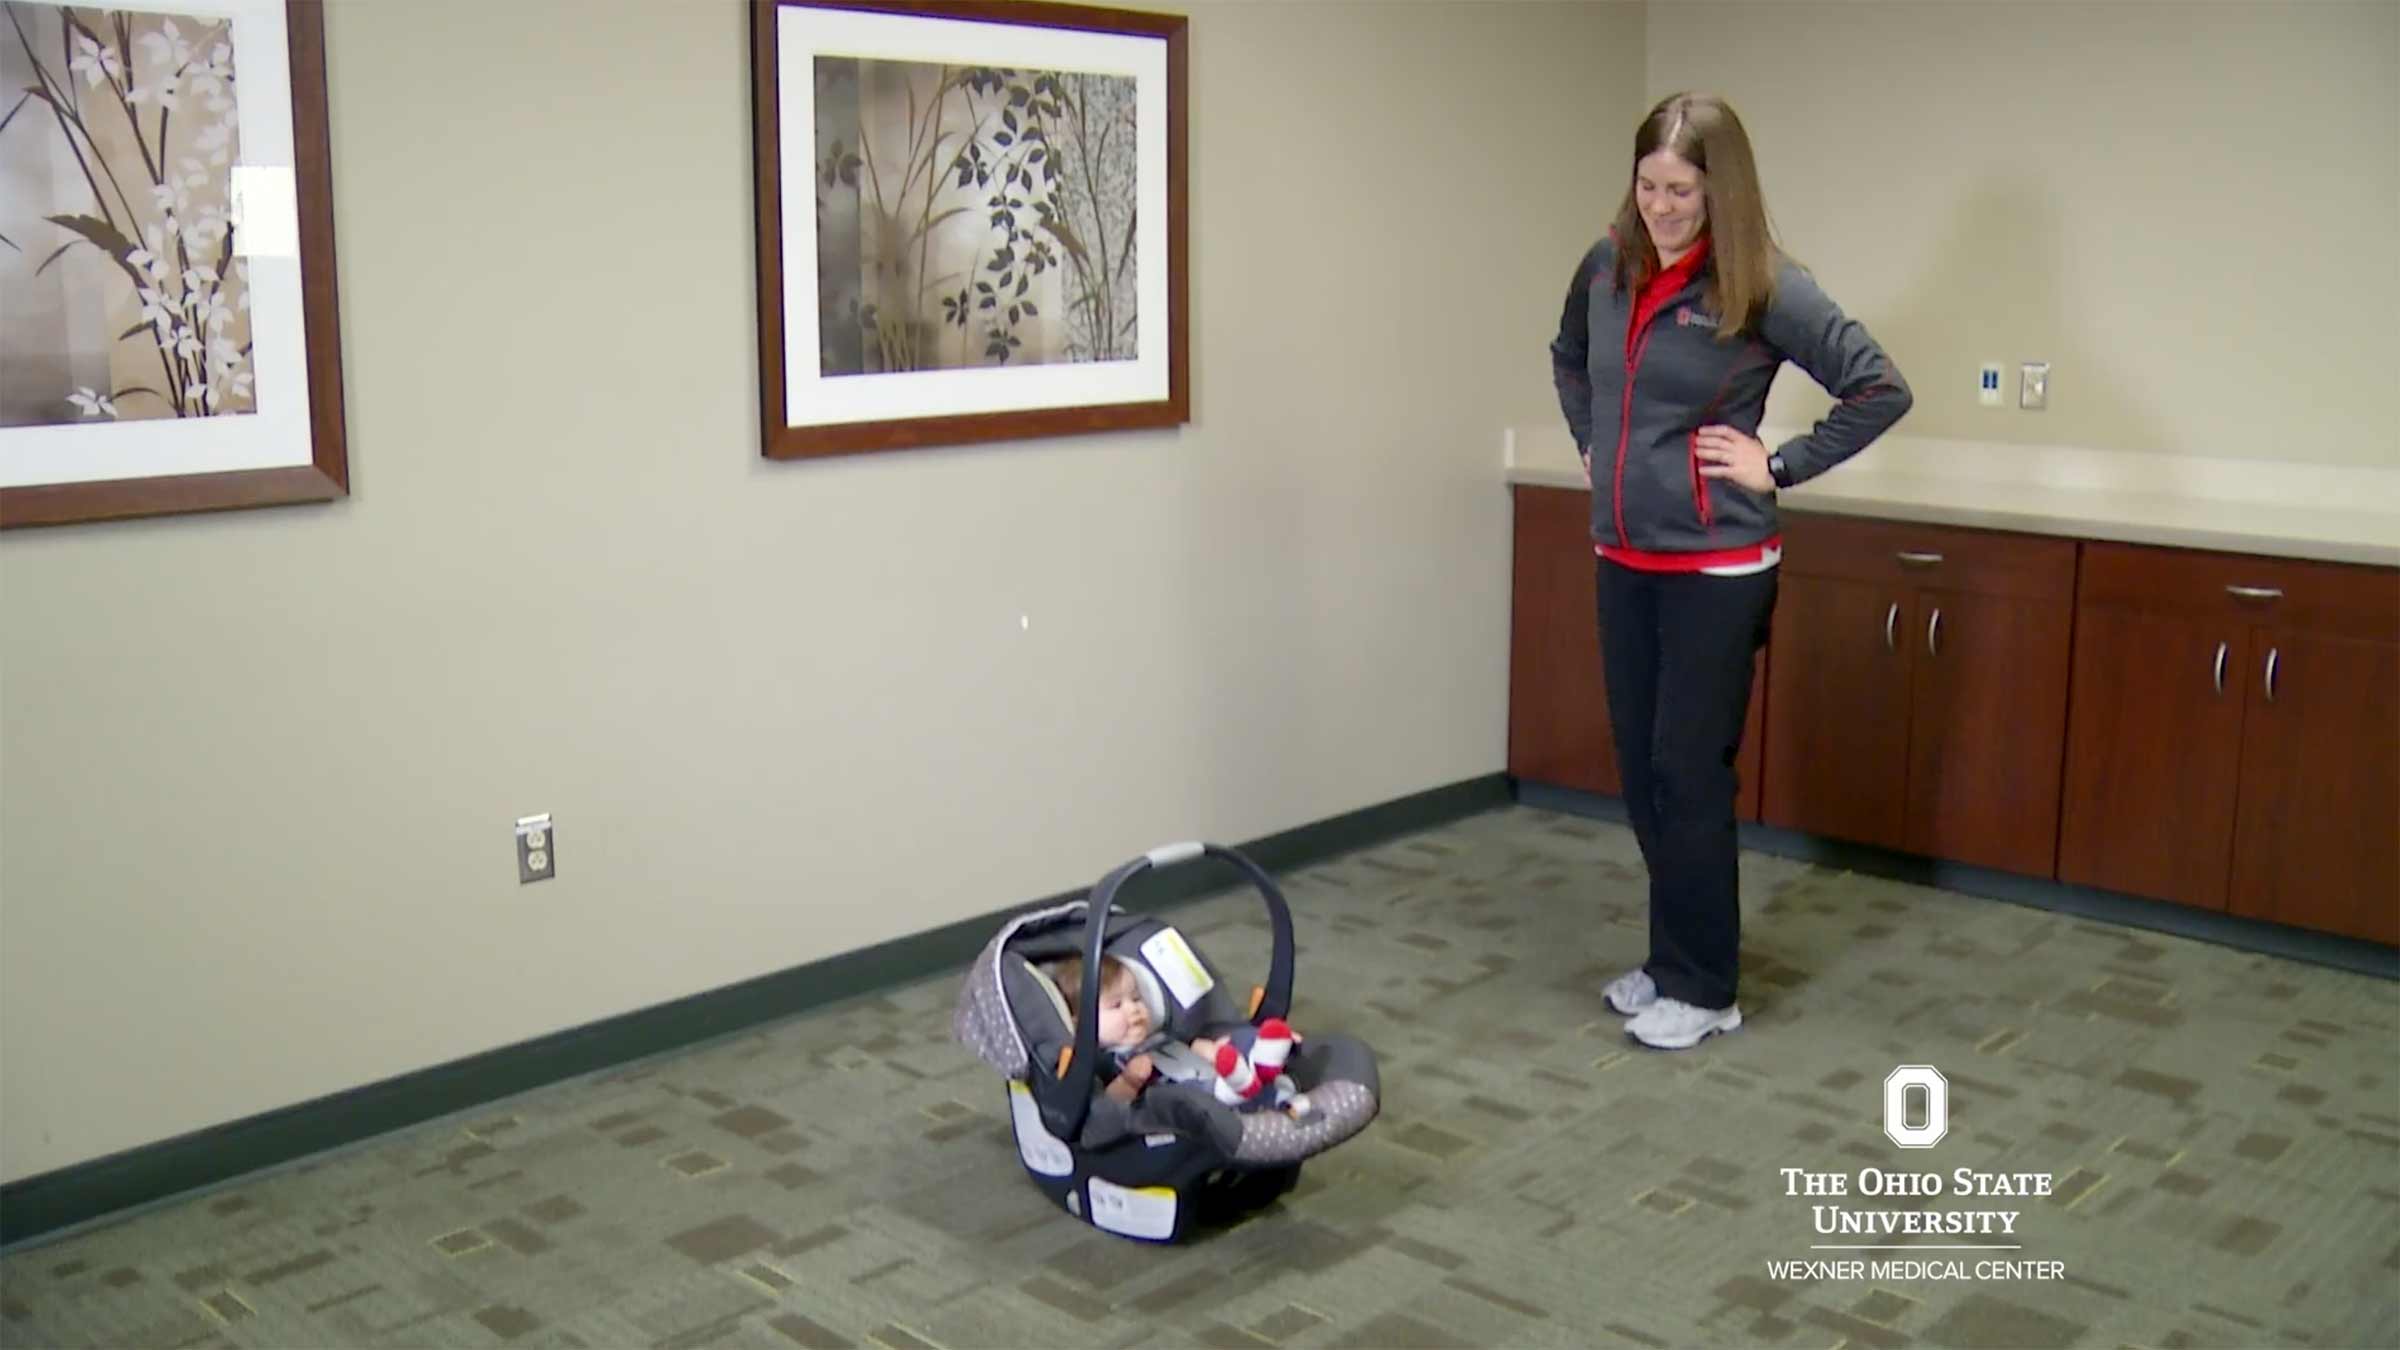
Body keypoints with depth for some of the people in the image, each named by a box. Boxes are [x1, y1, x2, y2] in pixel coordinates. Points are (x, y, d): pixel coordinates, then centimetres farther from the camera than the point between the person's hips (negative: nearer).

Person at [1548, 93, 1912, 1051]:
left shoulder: (1762, 287, -13)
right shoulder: (1608, 266, 3)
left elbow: (1881, 390, -13)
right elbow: (1568, 358, 25)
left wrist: (1780, 467, -12)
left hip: (1716, 569, -6)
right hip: (1621, 563, 6)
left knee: (1689, 775, -1)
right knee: (1639, 771, 13)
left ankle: (1700, 988, 12)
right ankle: (1672, 958, 28)